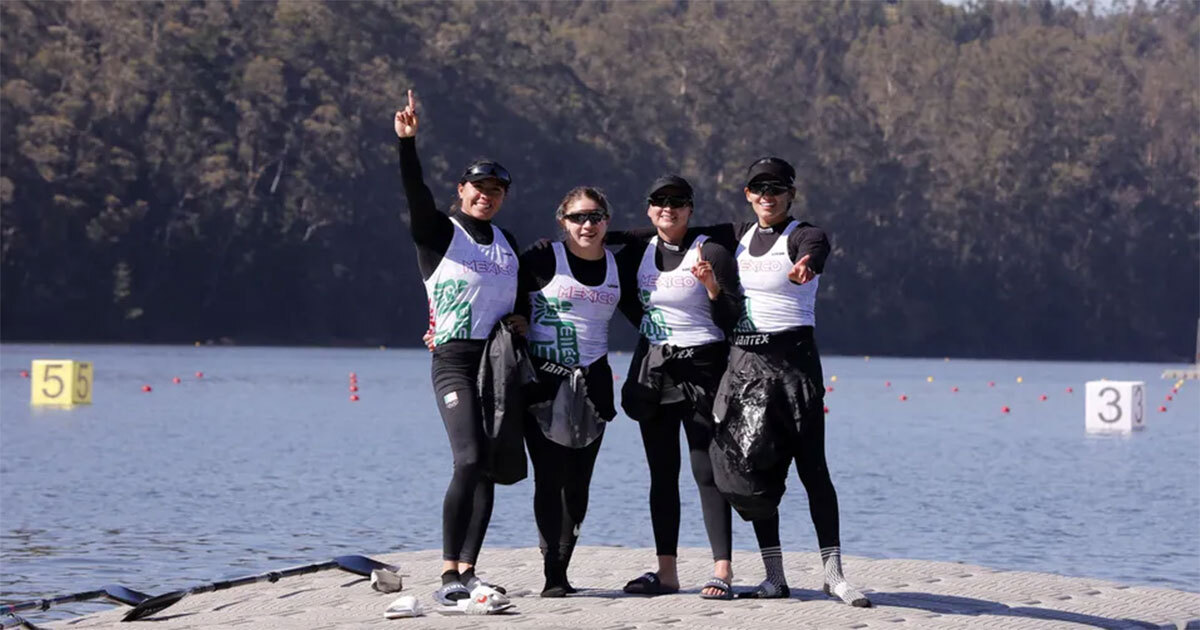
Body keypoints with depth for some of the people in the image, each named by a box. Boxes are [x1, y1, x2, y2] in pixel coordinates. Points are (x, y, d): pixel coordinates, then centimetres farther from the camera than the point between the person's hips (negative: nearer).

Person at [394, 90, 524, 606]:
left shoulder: (508, 243, 19)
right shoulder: (439, 233, 1)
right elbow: (416, 196, -17)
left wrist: (520, 317, 9)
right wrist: (407, 143, -31)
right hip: (454, 361, -6)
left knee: (489, 469, 1)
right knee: (470, 460, -20)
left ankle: (466, 570, 4)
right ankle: (449, 576, -18)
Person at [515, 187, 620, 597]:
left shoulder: (617, 267, 10)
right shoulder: (542, 260, -3)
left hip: (592, 385, 4)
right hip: (544, 383, -4)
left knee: (578, 483, 4)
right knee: (550, 478, -9)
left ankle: (562, 568, 13)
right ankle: (553, 576, -10)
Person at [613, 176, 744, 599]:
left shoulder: (709, 252, -6)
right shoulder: (637, 252, 9)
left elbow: (731, 319, -10)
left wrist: (712, 285, -24)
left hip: (701, 368, -6)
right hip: (652, 371, 6)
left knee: (707, 472, -9)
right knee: (662, 473, 7)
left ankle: (722, 571, -11)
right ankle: (666, 572, 10)